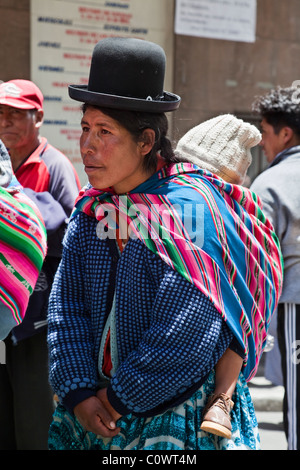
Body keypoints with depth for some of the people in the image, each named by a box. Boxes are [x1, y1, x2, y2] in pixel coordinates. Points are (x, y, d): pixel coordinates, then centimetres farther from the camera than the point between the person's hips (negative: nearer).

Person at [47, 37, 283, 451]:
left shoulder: (188, 210, -18)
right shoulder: (91, 209, 3)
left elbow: (184, 338, -23)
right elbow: (66, 307, 1)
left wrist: (120, 397, -16)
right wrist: (79, 393, -11)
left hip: (178, 413, -6)